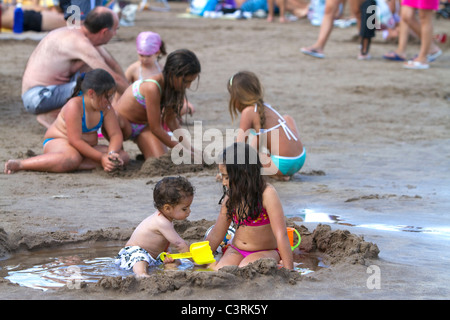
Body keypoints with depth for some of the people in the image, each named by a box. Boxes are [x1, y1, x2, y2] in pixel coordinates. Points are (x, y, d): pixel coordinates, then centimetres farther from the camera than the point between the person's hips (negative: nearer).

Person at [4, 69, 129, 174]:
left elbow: (116, 134, -3)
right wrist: (101, 158, -27)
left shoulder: (106, 108, -2)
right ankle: (19, 164, -35)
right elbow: (75, 141, -26)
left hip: (86, 148, 8)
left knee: (123, 157, -15)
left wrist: (111, 154, -24)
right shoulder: (74, 106, -23)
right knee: (72, 158, -45)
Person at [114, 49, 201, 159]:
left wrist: (187, 146, -1)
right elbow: (156, 129, -28)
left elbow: (171, 119, 5)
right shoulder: (152, 88, -34)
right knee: (120, 124, -44)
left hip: (143, 126, 7)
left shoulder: (170, 86, -9)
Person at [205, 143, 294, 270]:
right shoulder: (230, 197, 1)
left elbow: (281, 235, -23)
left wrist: (289, 270, -28)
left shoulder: (267, 194, -18)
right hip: (236, 251, 4)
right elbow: (215, 235, 12)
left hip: (265, 251, -3)